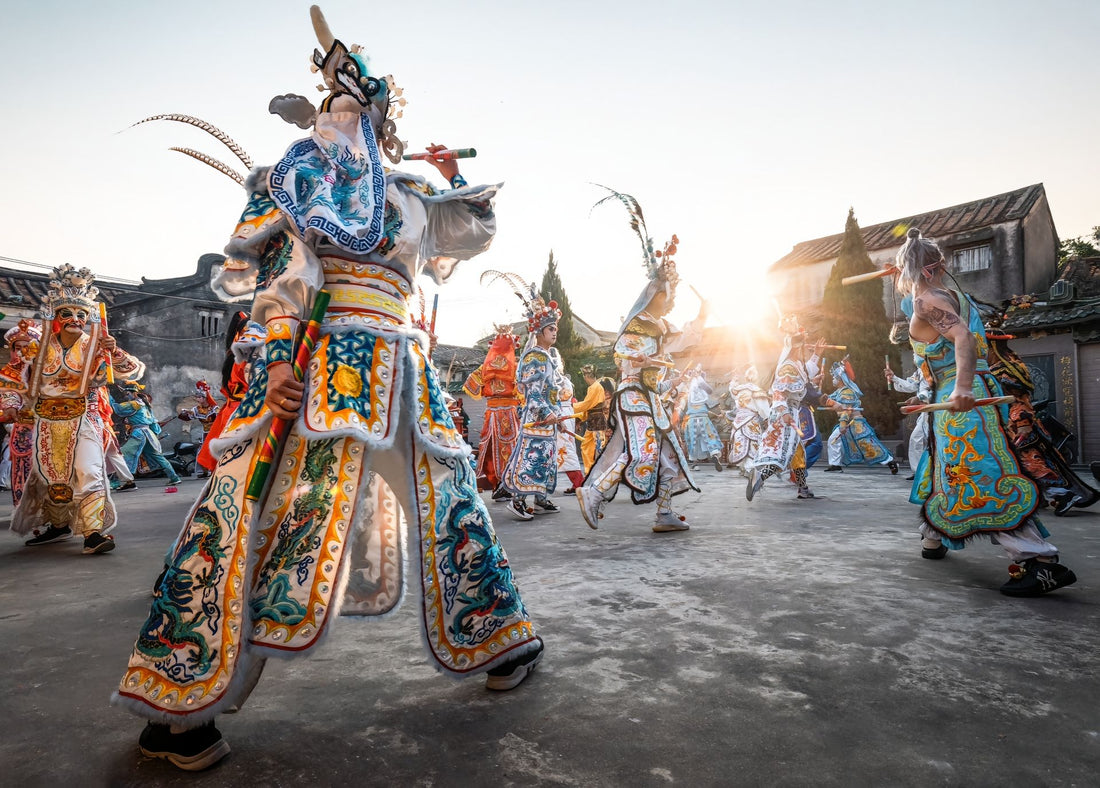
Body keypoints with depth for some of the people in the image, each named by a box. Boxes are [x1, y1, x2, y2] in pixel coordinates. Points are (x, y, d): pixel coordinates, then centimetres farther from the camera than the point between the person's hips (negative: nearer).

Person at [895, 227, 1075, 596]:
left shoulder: (927, 300, -12)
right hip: (954, 399, 10)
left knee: (985, 481, -12)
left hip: (962, 400, -10)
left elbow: (961, 335, -28)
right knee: (945, 471, 21)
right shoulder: (956, 296, 15)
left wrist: (962, 386, -38)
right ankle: (933, 540, 35)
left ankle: (1042, 562, -12)